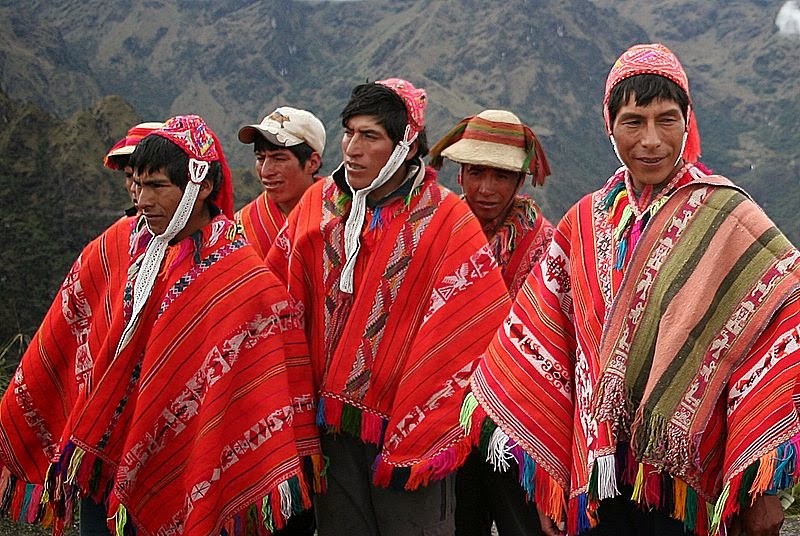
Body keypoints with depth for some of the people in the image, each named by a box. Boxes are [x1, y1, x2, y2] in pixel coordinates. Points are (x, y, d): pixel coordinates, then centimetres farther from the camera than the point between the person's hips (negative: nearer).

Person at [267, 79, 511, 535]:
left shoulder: (445, 220, -9)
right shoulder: (319, 204, 4)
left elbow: (483, 327, -13)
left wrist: (416, 439, -16)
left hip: (405, 429, -4)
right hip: (331, 429, 4)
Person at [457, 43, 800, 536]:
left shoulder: (726, 220, -6)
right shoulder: (585, 221, 5)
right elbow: (542, 344, 9)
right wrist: (549, 492, 8)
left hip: (688, 492, -3)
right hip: (598, 481, 3)